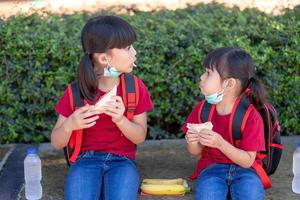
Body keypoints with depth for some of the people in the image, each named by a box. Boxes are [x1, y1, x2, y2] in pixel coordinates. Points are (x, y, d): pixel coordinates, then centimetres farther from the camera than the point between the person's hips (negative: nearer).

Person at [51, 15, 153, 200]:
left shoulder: (136, 87, -1)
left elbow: (140, 137, -2)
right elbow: (56, 143, -1)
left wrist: (120, 119, -22)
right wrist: (69, 125, -24)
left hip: (122, 162, 1)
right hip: (86, 160, -1)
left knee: (126, 173, -32)